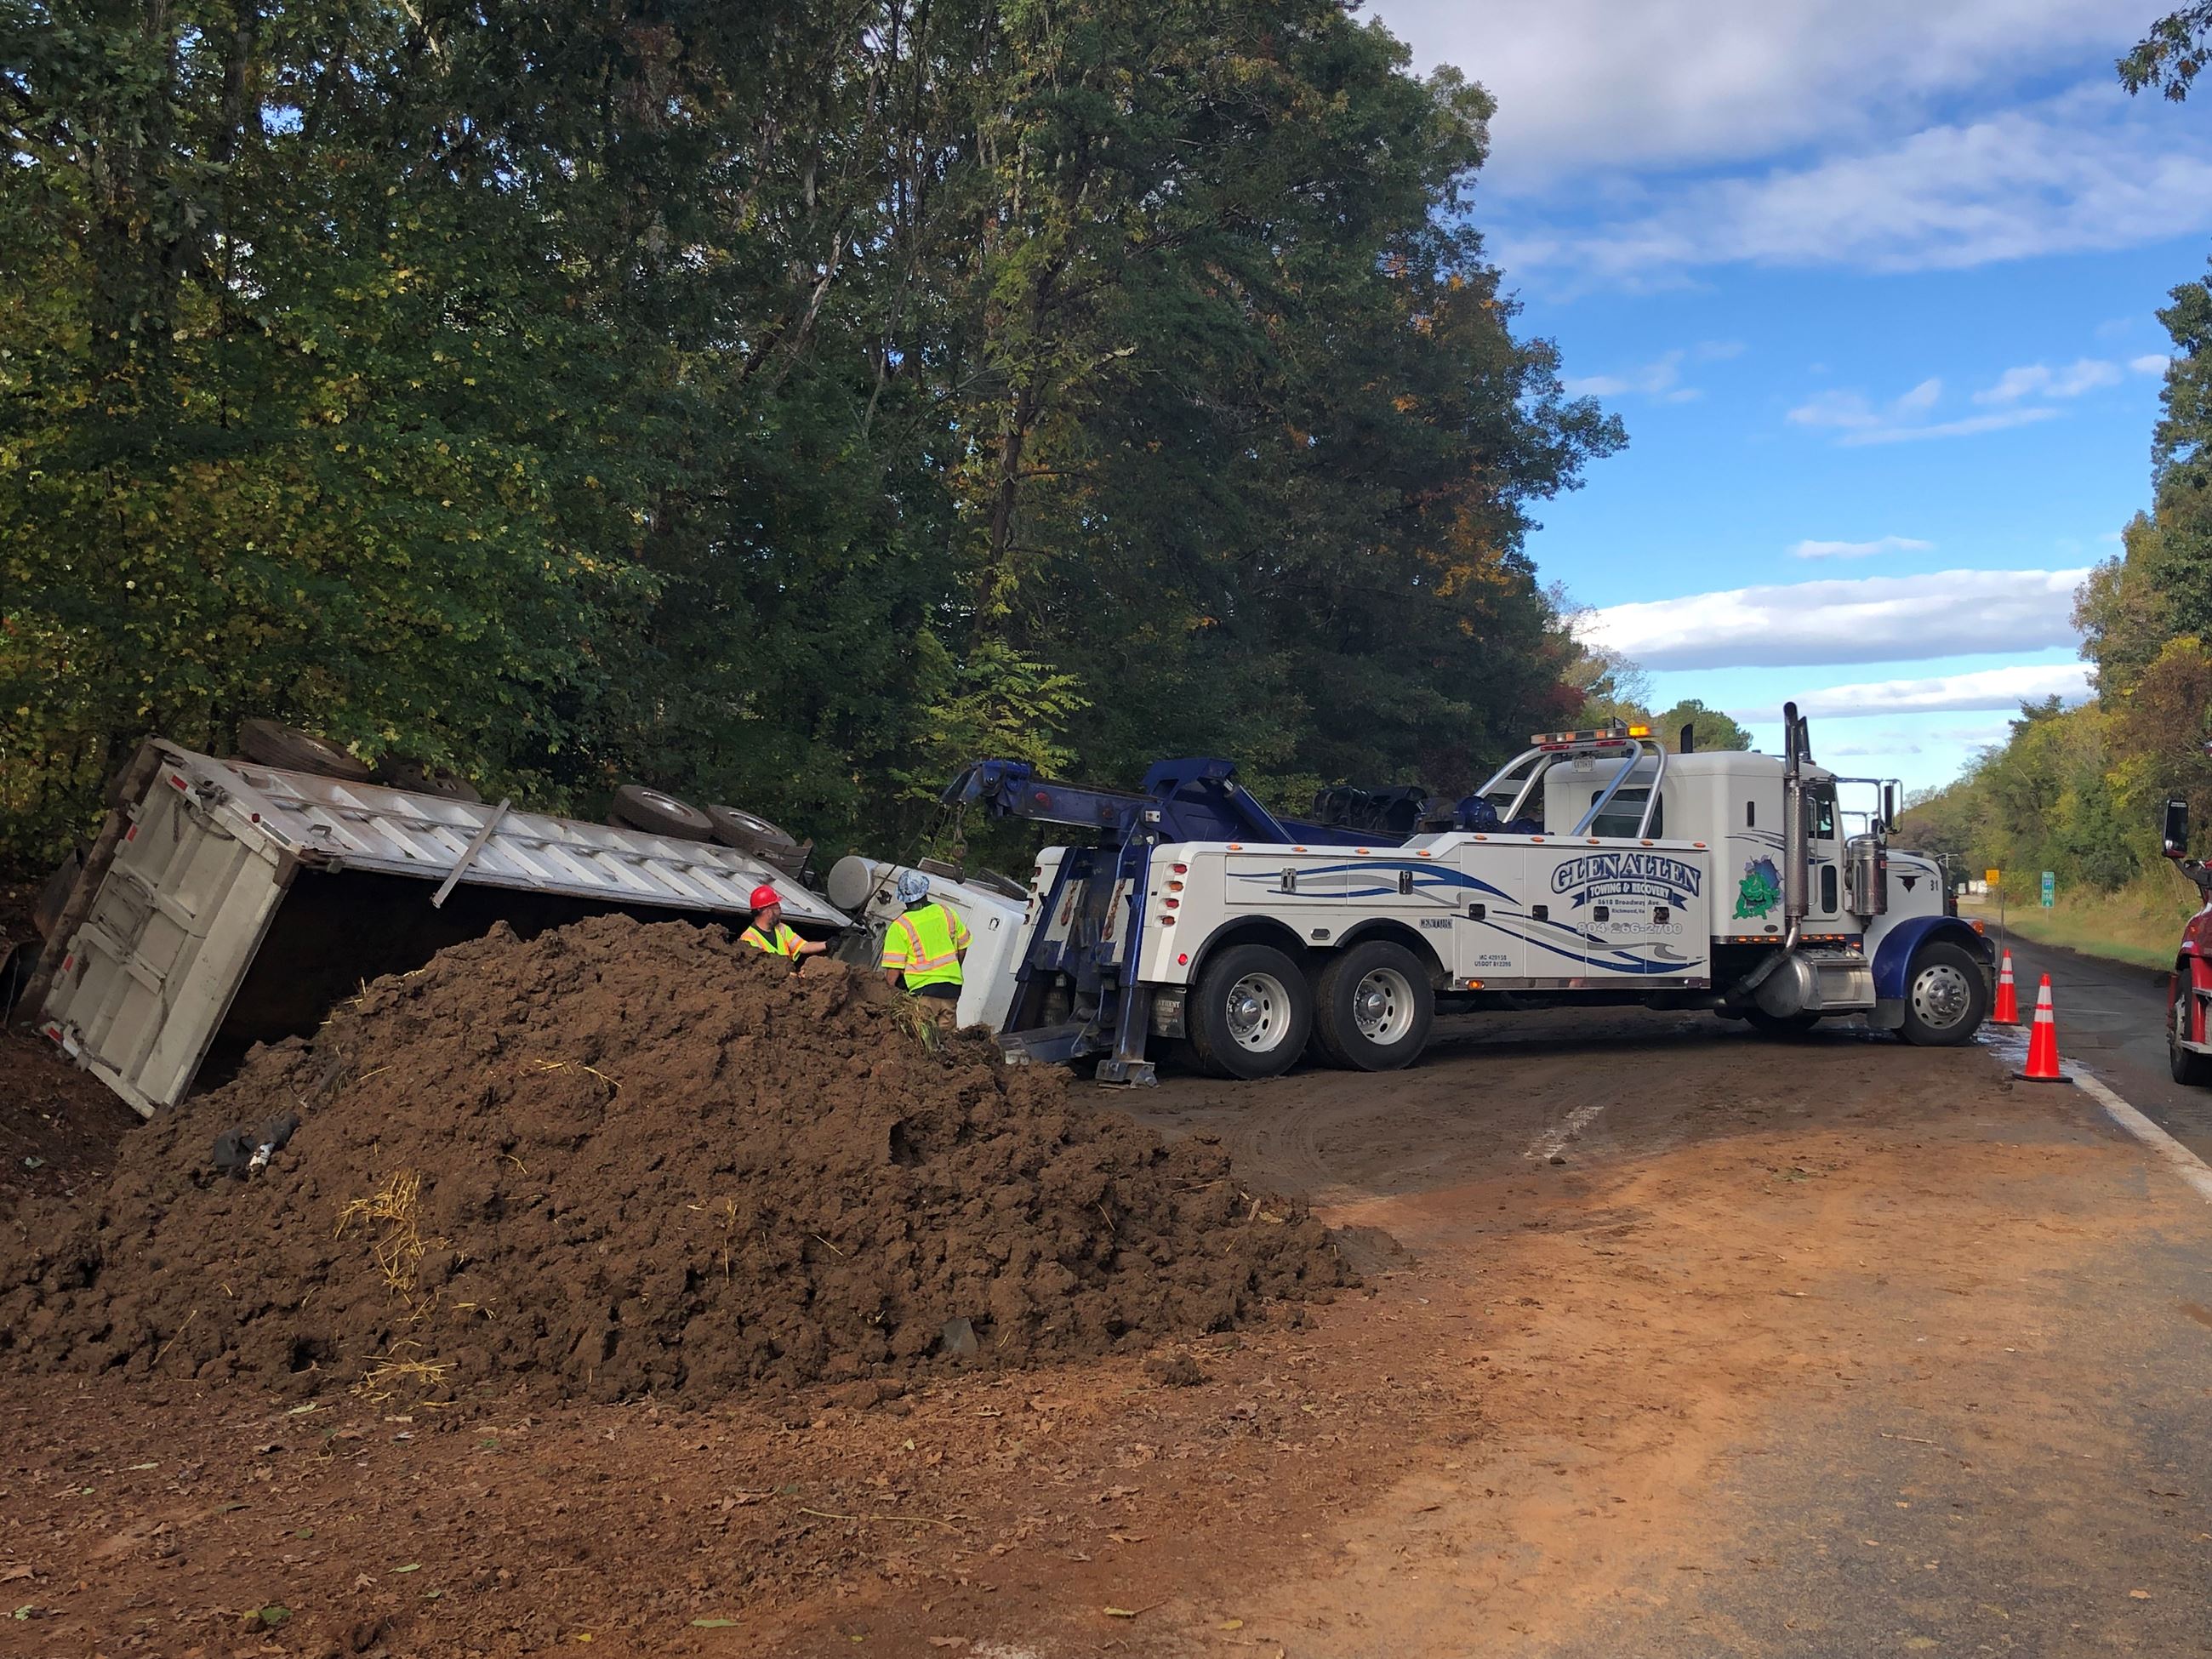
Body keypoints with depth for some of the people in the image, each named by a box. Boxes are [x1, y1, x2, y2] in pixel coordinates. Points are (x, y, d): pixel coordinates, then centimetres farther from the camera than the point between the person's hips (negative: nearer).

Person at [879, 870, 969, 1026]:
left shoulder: (899, 927, -9)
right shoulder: (947, 914, 4)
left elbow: (893, 971, -13)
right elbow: (962, 946, 17)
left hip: (923, 991, -4)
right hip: (951, 989, 4)